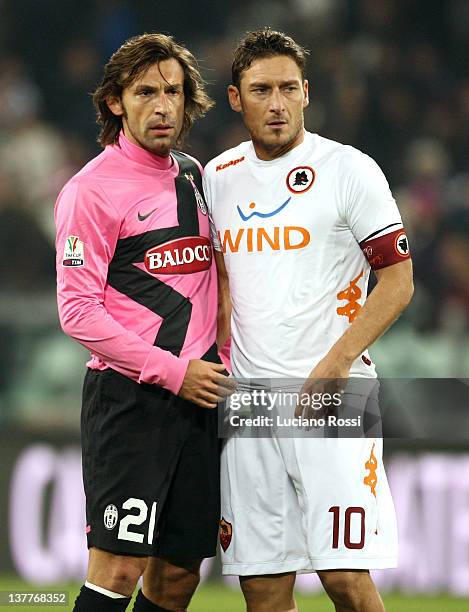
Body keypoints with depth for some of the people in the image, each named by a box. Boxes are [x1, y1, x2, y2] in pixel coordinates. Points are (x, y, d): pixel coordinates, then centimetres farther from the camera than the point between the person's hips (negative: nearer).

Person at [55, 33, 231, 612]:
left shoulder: (193, 175, 14)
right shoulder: (92, 189, -7)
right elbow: (77, 311, -11)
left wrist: (217, 363, 11)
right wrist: (173, 372, -13)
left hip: (199, 395, 7)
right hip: (128, 397, -7)